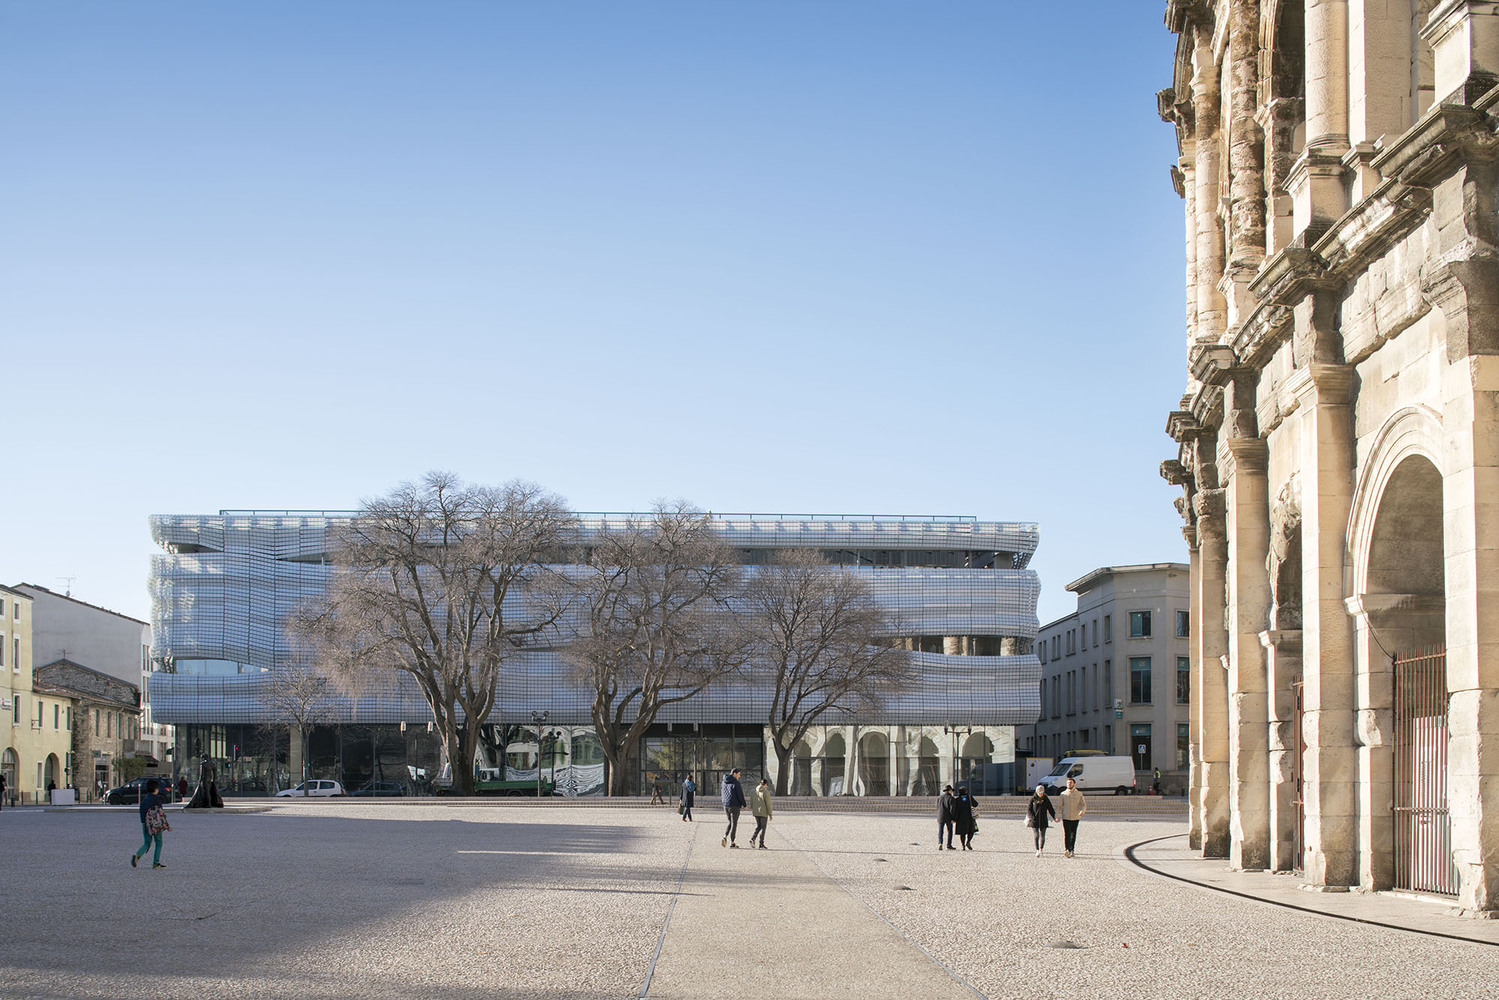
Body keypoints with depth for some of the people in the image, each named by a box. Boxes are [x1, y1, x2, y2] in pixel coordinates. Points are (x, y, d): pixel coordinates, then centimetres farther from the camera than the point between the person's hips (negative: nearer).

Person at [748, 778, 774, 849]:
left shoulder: (754, 792, 4)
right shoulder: (766, 792, -13)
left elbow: (751, 803, 11)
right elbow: (768, 804, -13)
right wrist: (770, 814, -5)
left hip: (756, 813, 5)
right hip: (764, 813, -5)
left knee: (758, 827, 19)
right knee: (763, 828, 4)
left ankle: (752, 838, -3)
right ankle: (761, 845, 4)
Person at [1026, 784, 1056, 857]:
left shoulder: (1046, 800, 6)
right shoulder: (1033, 799, 2)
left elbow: (1050, 809, 9)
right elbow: (1028, 809, 2)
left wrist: (1055, 817, -4)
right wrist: (1032, 817, -12)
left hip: (1043, 821, 1)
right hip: (1034, 820, -1)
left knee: (1042, 836, -1)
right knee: (1036, 836, -6)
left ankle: (1041, 850, 15)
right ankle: (1037, 851, -1)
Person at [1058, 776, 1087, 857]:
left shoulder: (1079, 794, 7)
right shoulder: (1063, 794, 7)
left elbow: (1083, 804, 2)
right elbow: (1059, 805, 7)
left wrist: (1082, 811, -19)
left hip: (1075, 817, 1)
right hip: (1066, 817, -1)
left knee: (1073, 835, 7)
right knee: (1066, 834, -13)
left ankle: (1072, 850, 17)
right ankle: (1066, 850, -21)